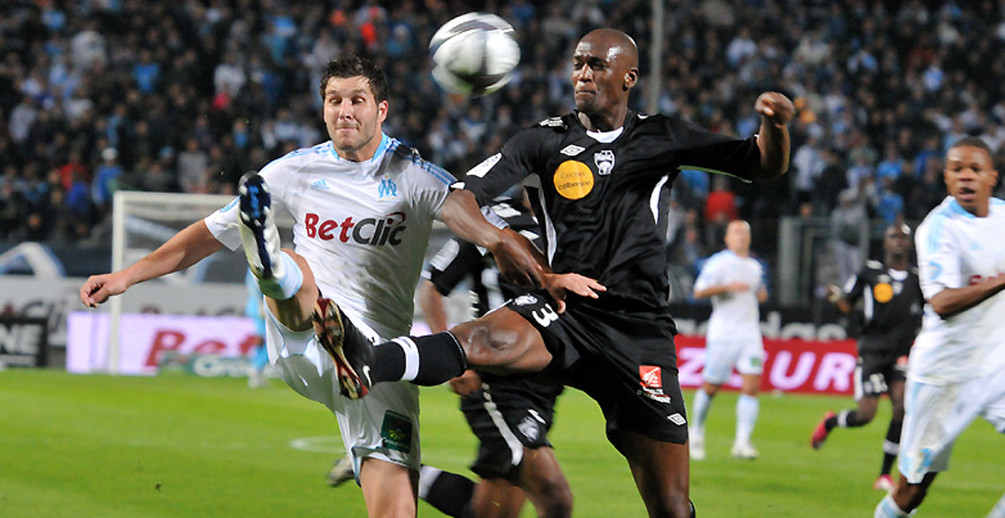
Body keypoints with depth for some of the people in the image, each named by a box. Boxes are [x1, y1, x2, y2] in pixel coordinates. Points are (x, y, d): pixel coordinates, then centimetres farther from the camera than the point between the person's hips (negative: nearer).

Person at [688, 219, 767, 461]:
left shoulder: (755, 267, 17)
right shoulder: (718, 262, -3)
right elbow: (699, 291, -13)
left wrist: (762, 294, 10)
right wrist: (728, 287, -24)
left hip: (750, 333, 5)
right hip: (723, 332, -5)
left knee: (752, 386, -11)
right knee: (711, 387, 1)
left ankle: (742, 442, -10)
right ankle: (697, 433, 24)